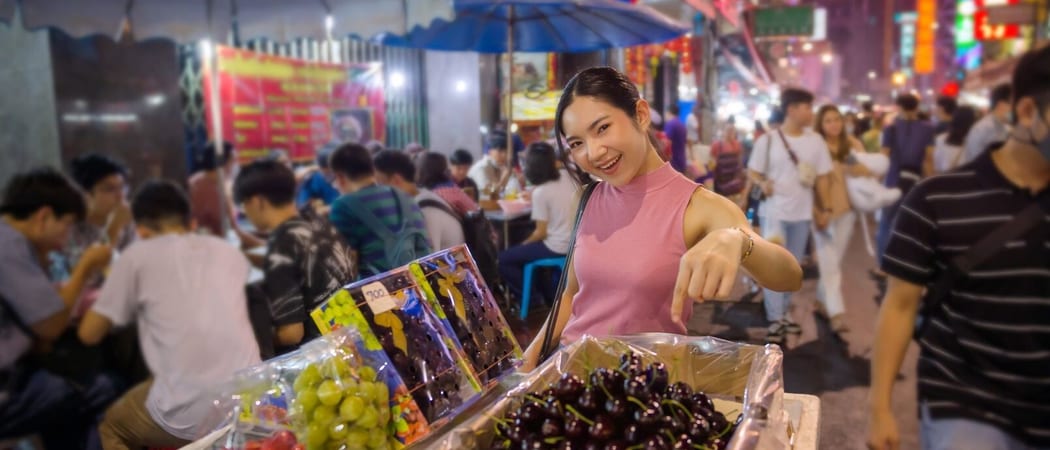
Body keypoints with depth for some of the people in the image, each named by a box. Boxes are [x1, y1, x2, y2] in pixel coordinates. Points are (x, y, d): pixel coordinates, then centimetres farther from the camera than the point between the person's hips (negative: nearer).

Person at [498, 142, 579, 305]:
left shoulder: (540, 192, -20)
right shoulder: (569, 177, -5)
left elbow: (541, 233, -14)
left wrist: (524, 243, 2)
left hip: (556, 248, -8)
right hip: (575, 242, 8)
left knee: (504, 259, 4)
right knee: (523, 250, 32)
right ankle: (548, 294, 34)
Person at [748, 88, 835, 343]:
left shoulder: (815, 141, 2)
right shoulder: (768, 140, -7)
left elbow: (822, 177, 9)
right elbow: (753, 171, 0)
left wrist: (825, 209, 7)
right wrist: (763, 183, -21)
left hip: (802, 213, 4)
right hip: (774, 211, -3)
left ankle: (784, 311, 29)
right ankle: (776, 320, 1)